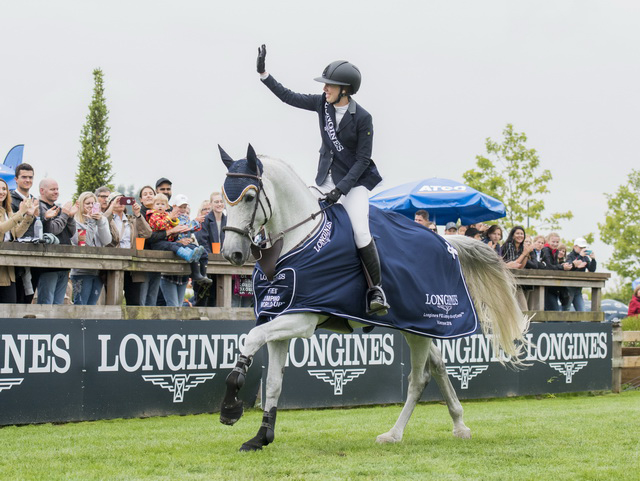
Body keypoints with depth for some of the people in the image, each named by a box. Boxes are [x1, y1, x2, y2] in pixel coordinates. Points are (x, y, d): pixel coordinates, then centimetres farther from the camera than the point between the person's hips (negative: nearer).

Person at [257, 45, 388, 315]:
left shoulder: (362, 118, -16)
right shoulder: (322, 104, 0)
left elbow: (362, 159, -14)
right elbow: (288, 97, 9)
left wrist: (341, 189, -21)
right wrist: (263, 74, 3)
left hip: (355, 179, -6)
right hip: (327, 177, 6)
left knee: (360, 232, -21)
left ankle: (377, 290, -11)